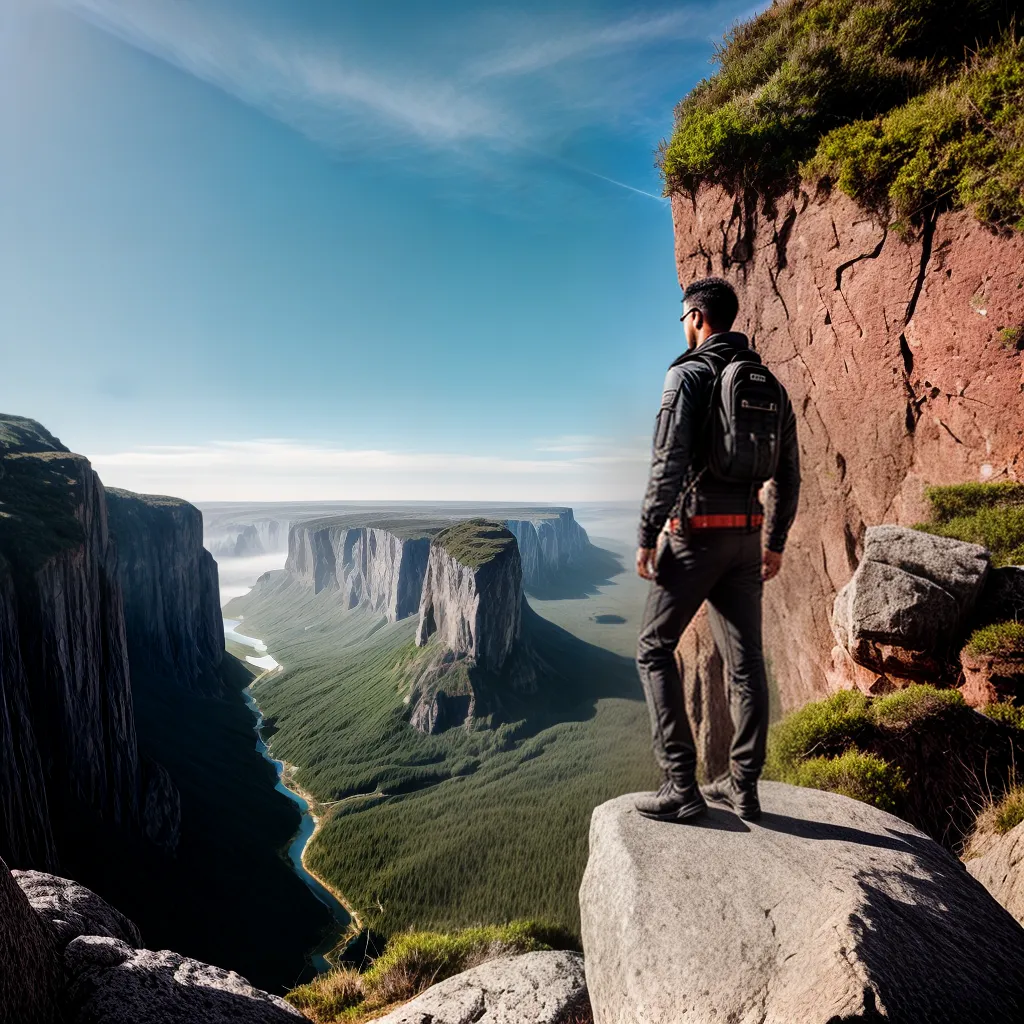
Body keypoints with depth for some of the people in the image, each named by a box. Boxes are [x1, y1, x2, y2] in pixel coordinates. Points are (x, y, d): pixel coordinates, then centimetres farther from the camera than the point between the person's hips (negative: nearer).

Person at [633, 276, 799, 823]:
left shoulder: (689, 373, -8)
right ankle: (743, 787, 20)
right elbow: (788, 474, 15)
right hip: (746, 537, 7)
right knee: (745, 661, 11)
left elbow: (668, 464, -19)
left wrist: (647, 537, -13)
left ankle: (681, 785, 2)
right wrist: (775, 542, 21)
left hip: (694, 534, -7)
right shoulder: (770, 384, 14)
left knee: (654, 650, 5)